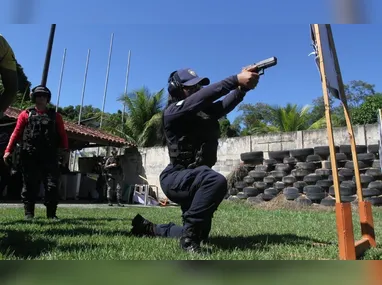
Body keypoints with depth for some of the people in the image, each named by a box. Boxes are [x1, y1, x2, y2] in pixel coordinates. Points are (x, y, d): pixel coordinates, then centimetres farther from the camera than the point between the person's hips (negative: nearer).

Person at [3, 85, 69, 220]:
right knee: (30, 186, 6)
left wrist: (65, 151, -4)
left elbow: (62, 135, 8)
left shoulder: (55, 116, 13)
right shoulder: (26, 114, 11)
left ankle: (51, 214, 6)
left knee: (52, 186, -3)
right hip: (30, 156, 0)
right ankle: (29, 213, 16)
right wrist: (8, 150, -5)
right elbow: (16, 133, 5)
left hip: (49, 157, 1)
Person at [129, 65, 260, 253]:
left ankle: (149, 228, 36)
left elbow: (226, 103, -9)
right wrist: (236, 79, -35)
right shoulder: (173, 111, -13)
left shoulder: (206, 110, 10)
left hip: (194, 177, 8)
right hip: (176, 178, -8)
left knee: (199, 234, 18)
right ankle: (189, 235, -21)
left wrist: (242, 87, -26)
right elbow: (203, 96, -29)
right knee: (216, 181, -38)